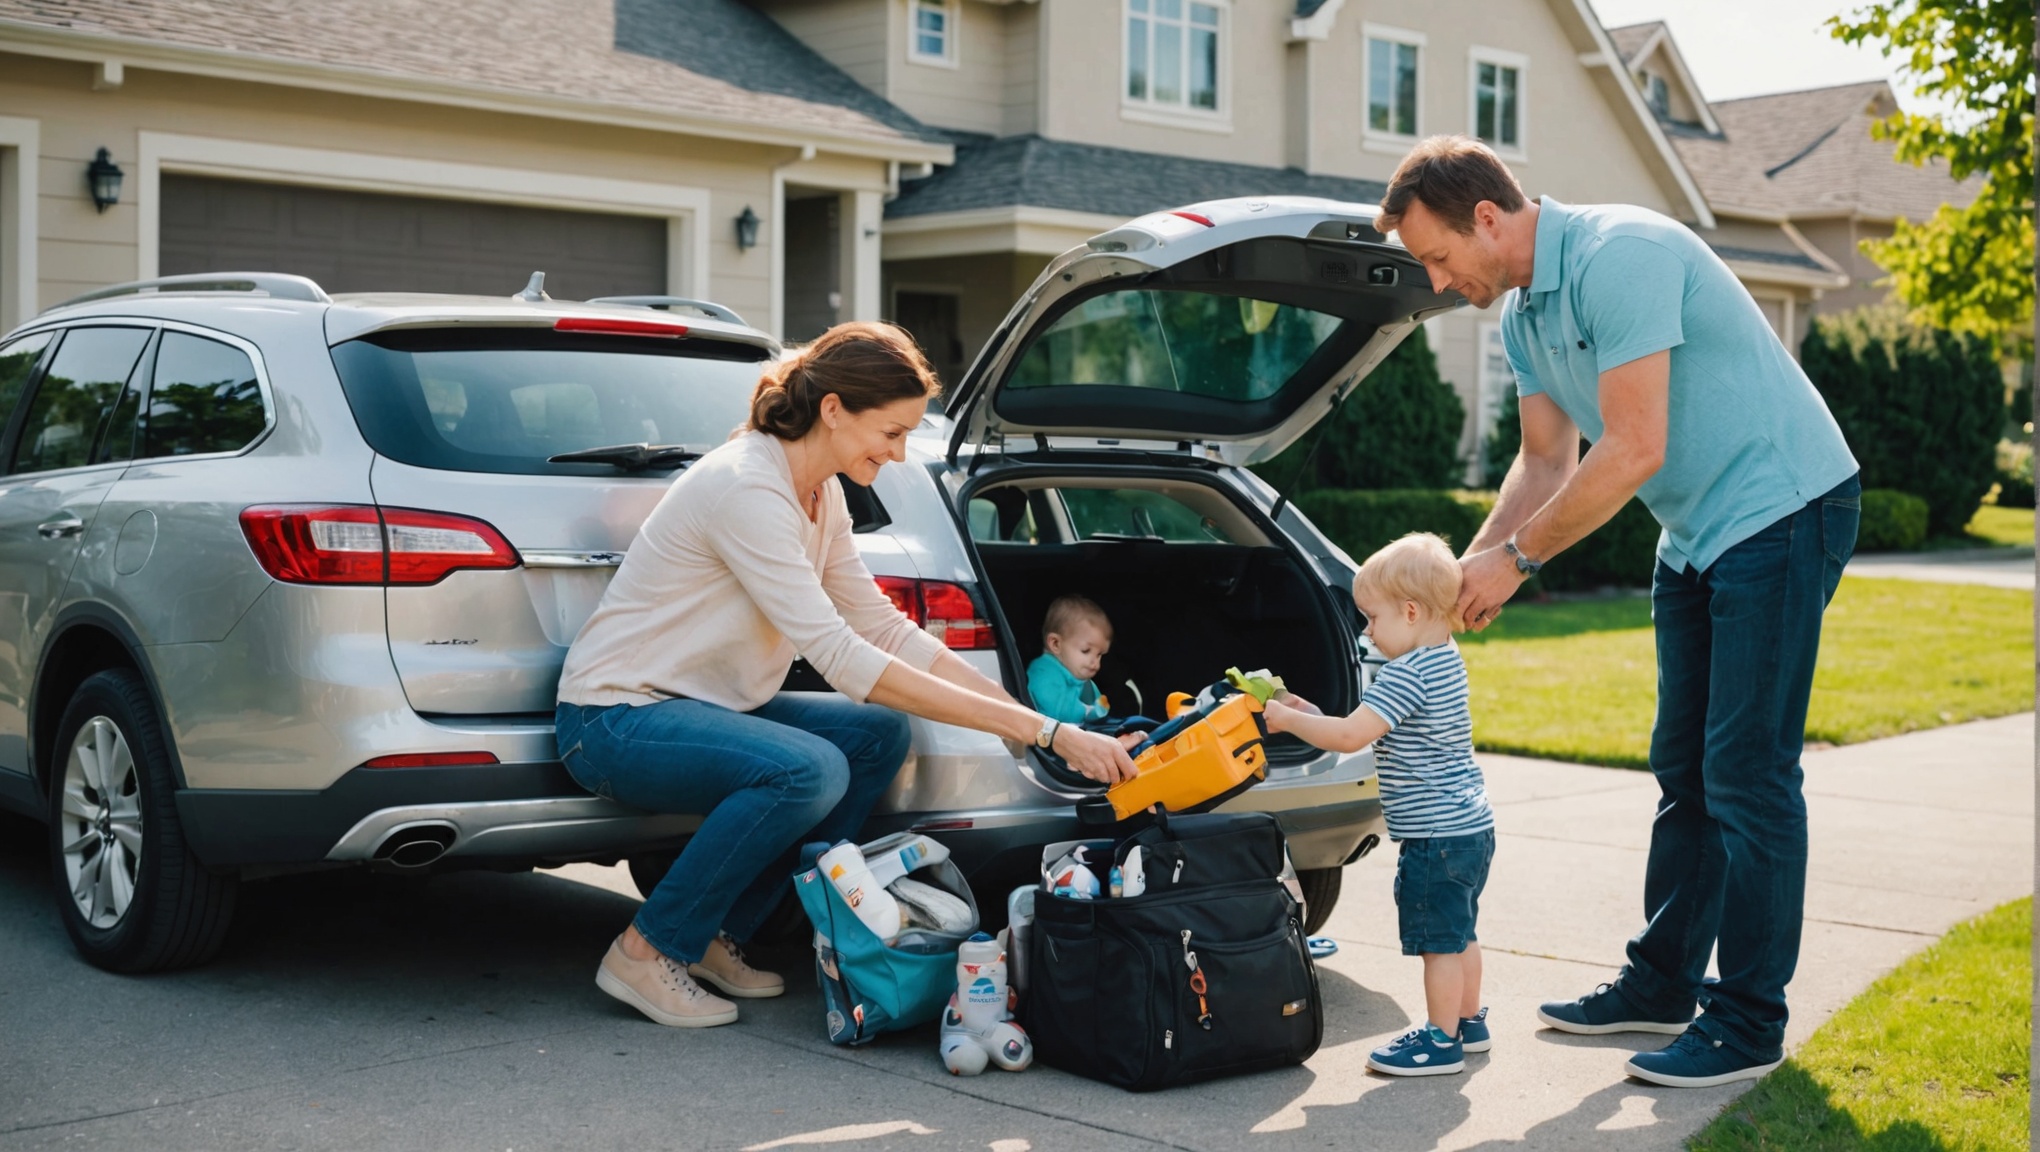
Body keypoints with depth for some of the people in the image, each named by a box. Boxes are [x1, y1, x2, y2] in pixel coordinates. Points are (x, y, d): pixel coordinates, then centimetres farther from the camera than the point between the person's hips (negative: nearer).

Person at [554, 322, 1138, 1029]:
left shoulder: (819, 493, 4)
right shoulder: (746, 487, -26)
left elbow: (884, 629, 8)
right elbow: (841, 659, -31)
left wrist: (1022, 715, -4)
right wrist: (1042, 731, -33)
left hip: (700, 702, 10)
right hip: (614, 715, -9)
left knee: (879, 734, -5)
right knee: (808, 771, -31)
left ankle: (717, 938, 3)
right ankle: (646, 954, -13)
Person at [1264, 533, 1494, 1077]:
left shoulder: (1406, 674, -20)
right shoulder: (1446, 661, 11)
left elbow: (1350, 736, -25)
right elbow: (1379, 734, 16)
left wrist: (1286, 719, -14)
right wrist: (1313, 715, 9)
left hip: (1437, 835, -10)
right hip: (1471, 827, 10)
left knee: (1439, 940, 0)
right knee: (1459, 932, 21)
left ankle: (1441, 1041, 8)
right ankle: (1468, 1021, 32)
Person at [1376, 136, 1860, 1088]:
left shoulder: (1620, 257, -24)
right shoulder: (1522, 314, 7)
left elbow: (1633, 452, -26)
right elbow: (1545, 460, 13)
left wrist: (1517, 556, -19)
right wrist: (1474, 566, 0)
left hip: (1781, 510, -10)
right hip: (1697, 535, 10)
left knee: (1747, 775, -7)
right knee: (1685, 769, 15)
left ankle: (1748, 1022, 2)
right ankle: (1663, 983, 25)